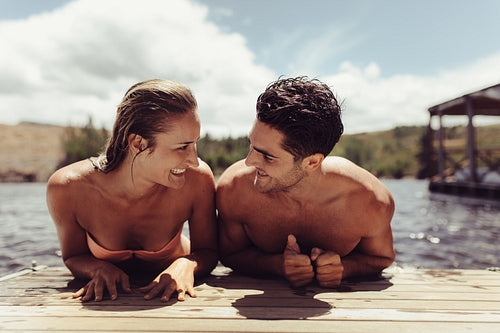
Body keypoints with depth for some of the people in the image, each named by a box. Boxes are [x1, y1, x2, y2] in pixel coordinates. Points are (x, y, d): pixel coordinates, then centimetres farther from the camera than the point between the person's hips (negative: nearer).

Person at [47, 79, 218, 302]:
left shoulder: (197, 179, -26)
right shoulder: (66, 188, -24)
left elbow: (208, 251, -11)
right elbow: (73, 257, -7)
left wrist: (186, 265, -31)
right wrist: (100, 268, -27)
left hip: (171, 293, 0)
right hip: (108, 293, 1)